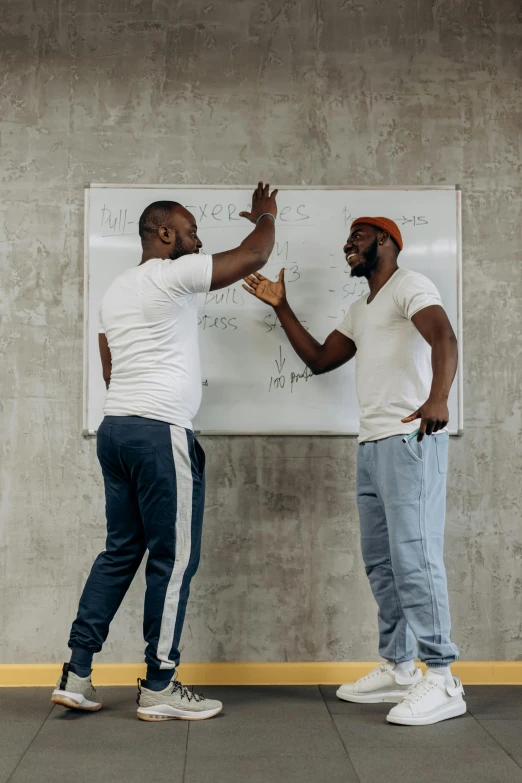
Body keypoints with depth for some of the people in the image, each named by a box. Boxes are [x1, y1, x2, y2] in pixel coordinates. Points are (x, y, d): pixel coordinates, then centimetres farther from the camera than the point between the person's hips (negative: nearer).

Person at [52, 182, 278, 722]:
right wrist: (265, 216, 15)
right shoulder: (174, 274, -6)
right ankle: (159, 688, 6)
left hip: (115, 427, 9)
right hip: (159, 432, -9)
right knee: (174, 557, -1)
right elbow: (253, 257, -4)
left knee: (121, 550, 14)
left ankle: (76, 675, 13)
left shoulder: (115, 291, 21)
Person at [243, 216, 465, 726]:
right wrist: (280, 307, 22)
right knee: (380, 562, 10)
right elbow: (319, 360, 26)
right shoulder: (360, 311, 24)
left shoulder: (408, 286, -3)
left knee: (414, 556, -12)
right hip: (372, 445, 9)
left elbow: (443, 335, -21)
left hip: (411, 440, -9)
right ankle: (398, 669, 19)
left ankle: (442, 681, -8)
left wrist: (438, 397, -39)